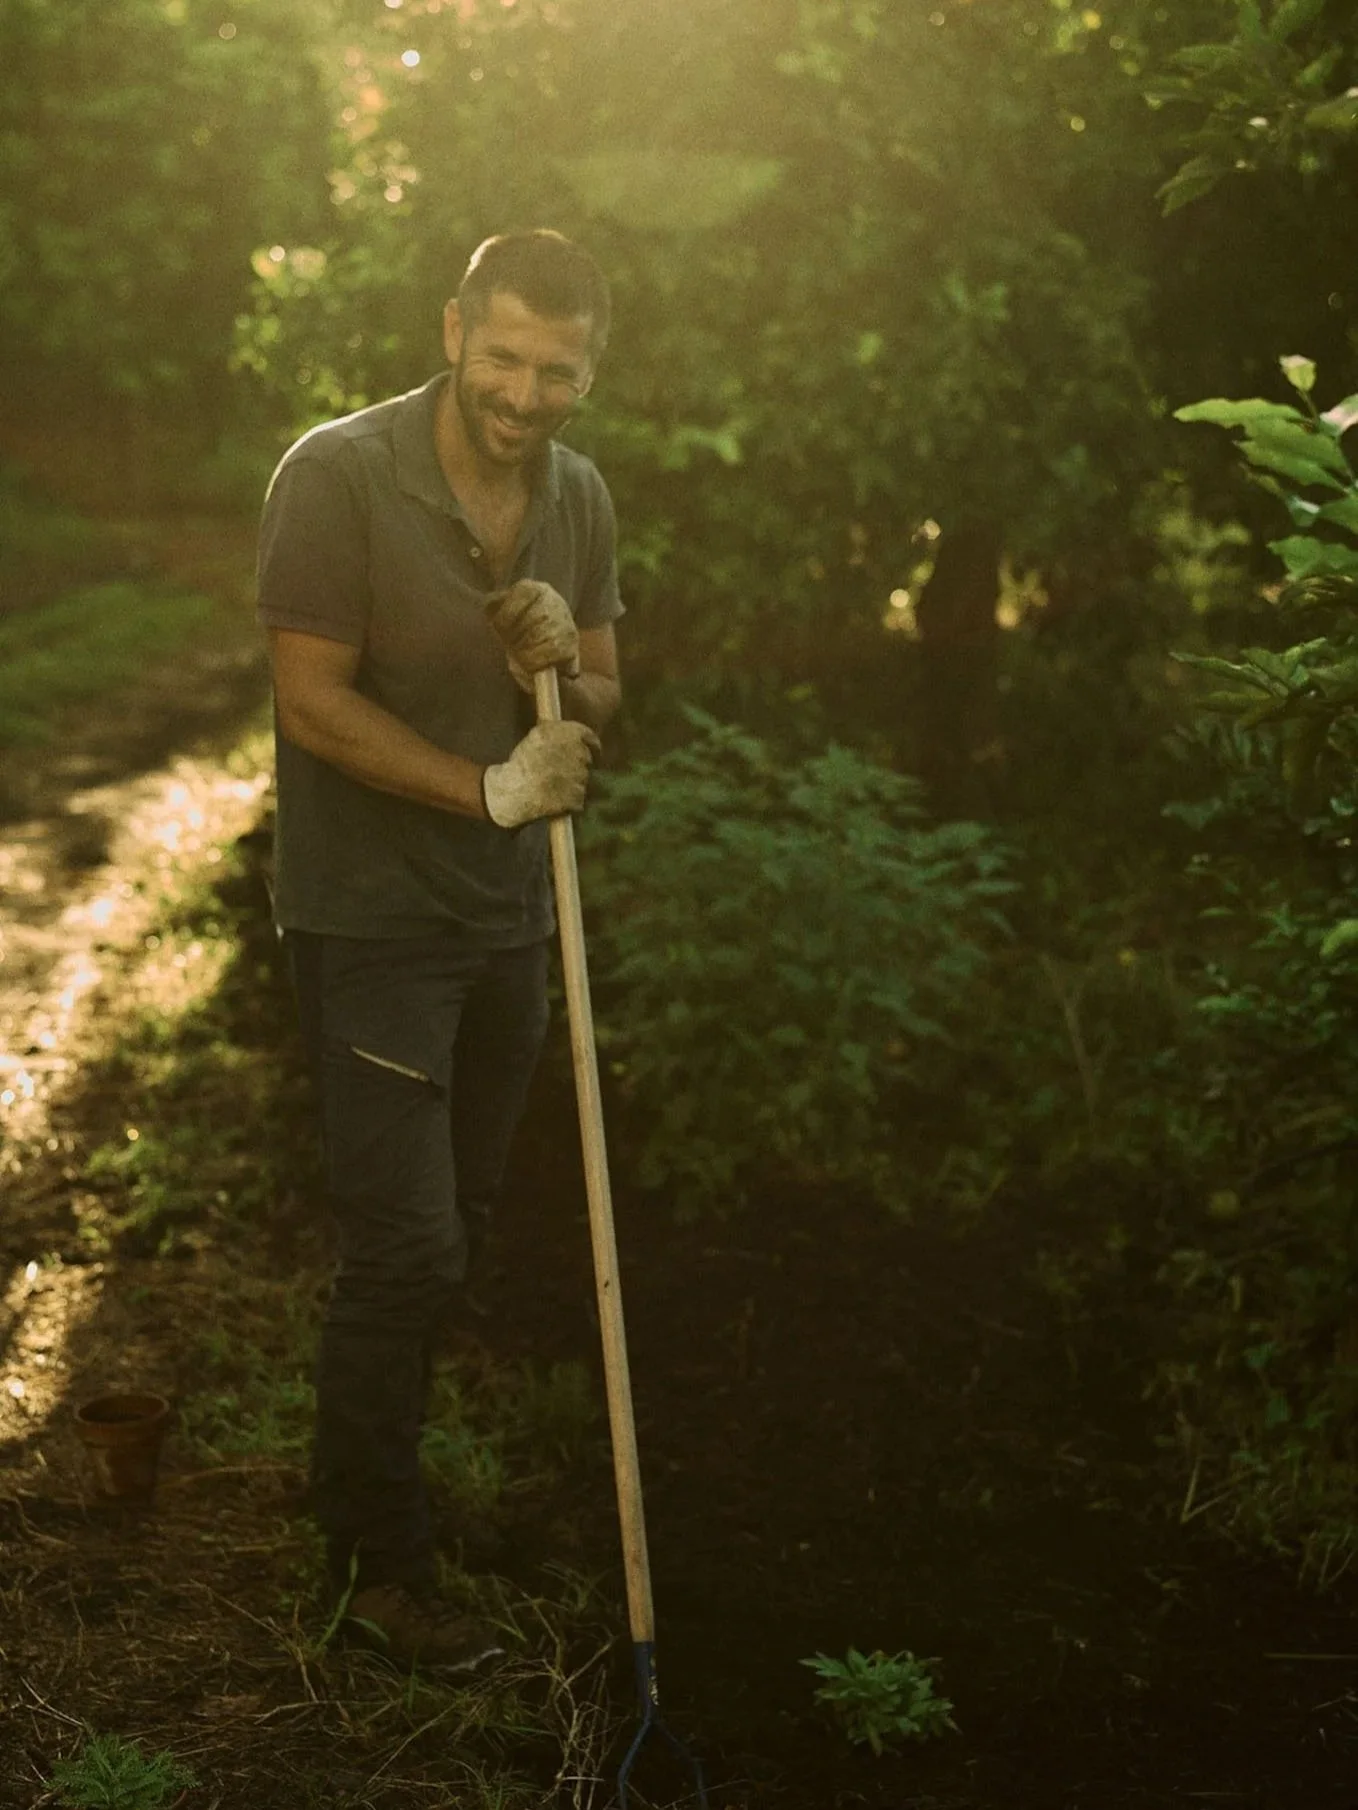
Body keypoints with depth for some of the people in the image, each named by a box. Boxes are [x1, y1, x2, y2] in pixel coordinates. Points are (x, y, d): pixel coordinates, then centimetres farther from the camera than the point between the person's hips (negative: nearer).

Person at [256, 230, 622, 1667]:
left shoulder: (578, 495, 3)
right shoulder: (339, 474, -16)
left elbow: (602, 701, 10)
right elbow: (315, 701, -18)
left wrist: (566, 662, -13)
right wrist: (489, 787, -23)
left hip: (508, 916, 6)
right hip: (369, 919, -6)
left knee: (455, 1231, 16)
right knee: (404, 1248, -6)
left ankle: (369, 1471, 36)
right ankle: (378, 1562, 11)